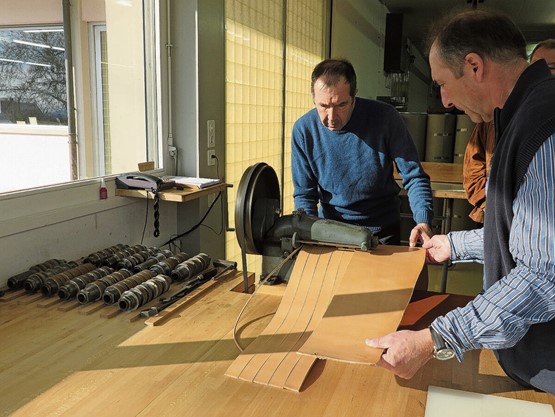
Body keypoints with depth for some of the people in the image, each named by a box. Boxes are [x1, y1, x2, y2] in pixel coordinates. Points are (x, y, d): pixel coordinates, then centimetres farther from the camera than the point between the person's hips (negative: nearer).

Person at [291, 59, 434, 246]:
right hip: (330, 229, 1)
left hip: (382, 231, 0)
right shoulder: (303, 130, -14)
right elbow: (304, 194, -7)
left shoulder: (385, 118, -19)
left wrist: (423, 221, -31)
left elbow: (414, 176, -14)